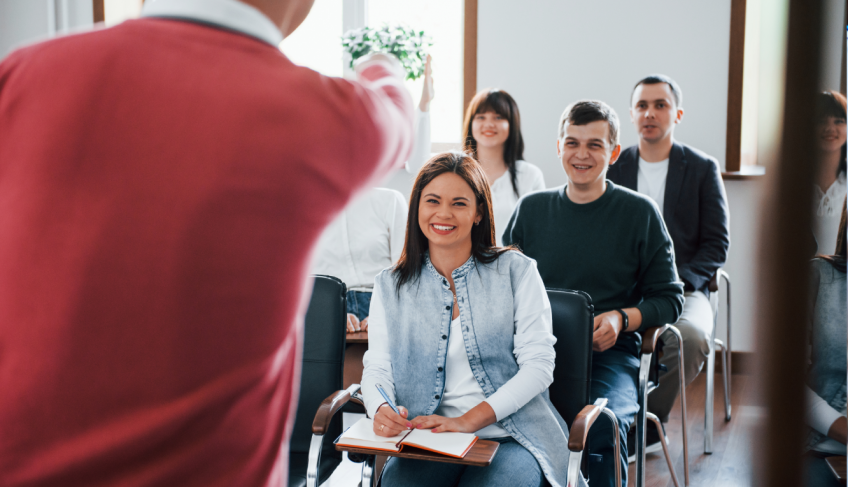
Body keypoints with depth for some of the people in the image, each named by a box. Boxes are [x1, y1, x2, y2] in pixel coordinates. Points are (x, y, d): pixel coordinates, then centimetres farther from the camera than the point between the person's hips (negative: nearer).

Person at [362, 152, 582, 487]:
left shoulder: (517, 272, 6)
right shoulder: (390, 286, 13)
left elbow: (539, 365, -2)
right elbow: (377, 368, 7)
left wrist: (468, 420, -14)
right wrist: (381, 411, -18)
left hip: (510, 437, -1)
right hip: (425, 443, 1)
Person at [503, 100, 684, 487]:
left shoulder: (640, 213, 6)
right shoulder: (531, 208, 14)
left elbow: (669, 298, 9)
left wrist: (622, 318, -10)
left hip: (610, 352, -2)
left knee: (603, 423, -34)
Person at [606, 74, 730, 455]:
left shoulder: (703, 169, 7)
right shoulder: (614, 167, 12)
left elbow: (716, 245, 4)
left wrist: (678, 282, -13)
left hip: (683, 289, -1)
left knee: (691, 336, -36)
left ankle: (642, 428, -13)